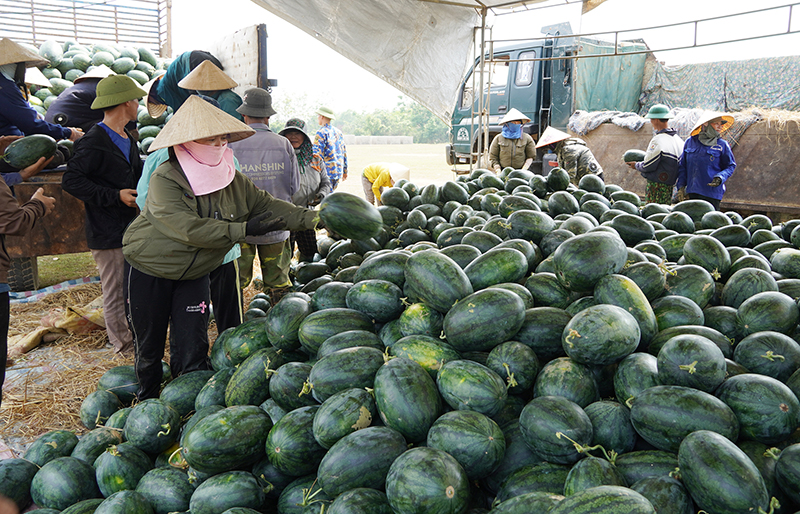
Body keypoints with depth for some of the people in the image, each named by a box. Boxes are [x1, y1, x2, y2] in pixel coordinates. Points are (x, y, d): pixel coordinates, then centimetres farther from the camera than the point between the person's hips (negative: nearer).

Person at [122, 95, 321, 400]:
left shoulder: (233, 181, -5)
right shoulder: (165, 180, -23)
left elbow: (268, 206, -4)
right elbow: (189, 229, -33)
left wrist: (313, 219, -14)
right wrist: (243, 230, -33)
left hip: (194, 273, 4)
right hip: (148, 271, -3)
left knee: (192, 351, 1)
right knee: (149, 346, 11)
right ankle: (147, 404, 33)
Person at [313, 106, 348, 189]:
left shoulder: (321, 133, -9)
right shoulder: (338, 132, 14)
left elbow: (317, 154, -15)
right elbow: (344, 152, 19)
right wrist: (345, 171, 27)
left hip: (327, 172, -7)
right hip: (338, 172, 8)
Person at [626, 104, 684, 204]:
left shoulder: (658, 140, -19)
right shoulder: (678, 138, 8)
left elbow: (648, 166, -16)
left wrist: (636, 166, 4)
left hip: (656, 185, -9)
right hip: (670, 185, 9)